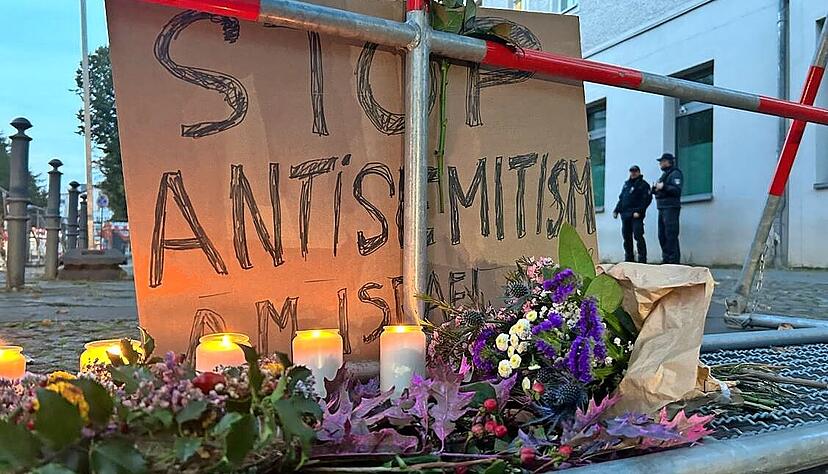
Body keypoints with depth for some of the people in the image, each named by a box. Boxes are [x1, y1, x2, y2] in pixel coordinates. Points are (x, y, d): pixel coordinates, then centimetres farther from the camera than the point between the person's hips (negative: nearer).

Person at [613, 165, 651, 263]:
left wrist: (639, 211, -18)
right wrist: (616, 210, 12)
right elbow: (621, 198, 24)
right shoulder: (626, 184, 21)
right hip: (625, 215, 6)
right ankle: (629, 258, 16)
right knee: (626, 238, 8)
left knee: (638, 236, -11)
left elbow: (647, 199, -9)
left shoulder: (643, 185, 2)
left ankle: (642, 259, -8)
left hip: (636, 216, -6)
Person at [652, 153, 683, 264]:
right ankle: (666, 259, 16)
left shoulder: (675, 173, -5)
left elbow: (677, 190, -18)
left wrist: (663, 187, -20)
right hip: (662, 208, 10)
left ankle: (674, 260, -11)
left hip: (671, 208, -10)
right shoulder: (664, 175, 22)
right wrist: (655, 189, 5)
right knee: (662, 235, 10)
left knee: (671, 235, -12)